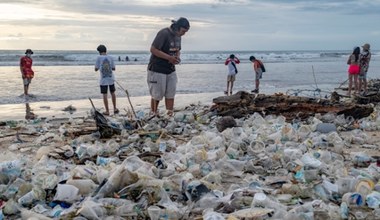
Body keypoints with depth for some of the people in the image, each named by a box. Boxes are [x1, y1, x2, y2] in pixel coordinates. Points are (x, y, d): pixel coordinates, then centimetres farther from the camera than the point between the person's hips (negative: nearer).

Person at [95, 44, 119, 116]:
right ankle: (115, 108, 23)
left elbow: (96, 69, -6)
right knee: (112, 93, 18)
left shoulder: (99, 58, -9)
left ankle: (107, 111, 5)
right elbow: (113, 68, 3)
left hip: (103, 80, -3)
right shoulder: (110, 58, -1)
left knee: (105, 94, 3)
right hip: (111, 78, 3)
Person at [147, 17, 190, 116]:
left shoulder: (177, 36, 8)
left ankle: (170, 115, 7)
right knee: (157, 94, 2)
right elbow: (153, 49, -22)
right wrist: (169, 58, -25)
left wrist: (177, 57, -2)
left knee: (170, 94, 3)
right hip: (157, 70, -7)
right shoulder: (163, 34, -18)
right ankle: (153, 115, 17)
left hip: (171, 70, 7)